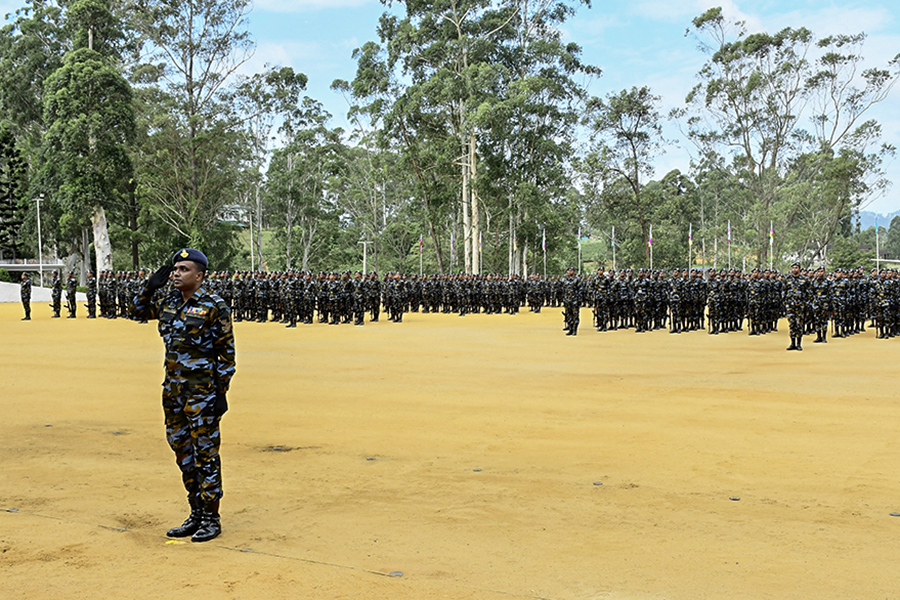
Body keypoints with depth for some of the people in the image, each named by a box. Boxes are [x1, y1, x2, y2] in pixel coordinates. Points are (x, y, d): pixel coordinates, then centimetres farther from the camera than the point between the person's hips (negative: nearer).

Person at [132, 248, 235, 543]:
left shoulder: (214, 306, -9)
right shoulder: (168, 303, 9)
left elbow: (227, 352, -8)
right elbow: (140, 310, 25)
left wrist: (222, 392, -11)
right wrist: (151, 286, 6)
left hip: (202, 391, -7)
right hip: (173, 389, 7)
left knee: (205, 453, -1)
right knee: (182, 451, 12)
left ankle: (211, 518, 9)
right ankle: (196, 515, 24)